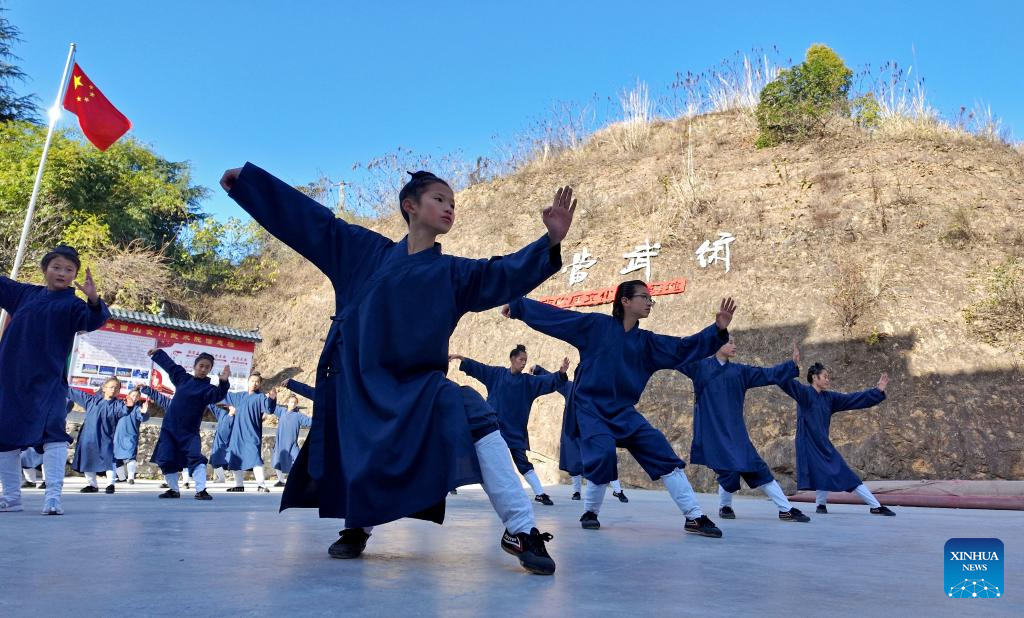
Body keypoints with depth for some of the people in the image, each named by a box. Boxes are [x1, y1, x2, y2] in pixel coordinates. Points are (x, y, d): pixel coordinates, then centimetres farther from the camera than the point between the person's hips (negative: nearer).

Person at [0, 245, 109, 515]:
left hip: (48, 381, -5)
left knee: (52, 431, -16)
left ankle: (52, 496, -16)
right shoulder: (24, 293, 11)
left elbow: (94, 321, -18)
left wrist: (94, 299, -37)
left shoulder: (72, 304, -1)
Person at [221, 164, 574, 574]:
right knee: (356, 465, 3)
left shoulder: (454, 272, 8)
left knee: (475, 419, -25)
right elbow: (312, 220, 11)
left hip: (417, 383, -1)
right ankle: (357, 528, 39)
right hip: (357, 381, 1)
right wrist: (246, 178, 15)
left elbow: (505, 274, -4)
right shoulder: (366, 251, 7)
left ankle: (521, 529, -20)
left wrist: (551, 242, -20)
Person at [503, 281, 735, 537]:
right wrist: (516, 305, 0)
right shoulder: (596, 324, -4)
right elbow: (554, 314, -2)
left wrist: (718, 330, -12)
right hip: (590, 407, -5)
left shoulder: (647, 342, 8)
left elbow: (683, 348, 1)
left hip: (623, 411, 5)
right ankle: (589, 512, 2)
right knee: (604, 453, -25)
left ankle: (695, 517, 2)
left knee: (662, 452, -6)